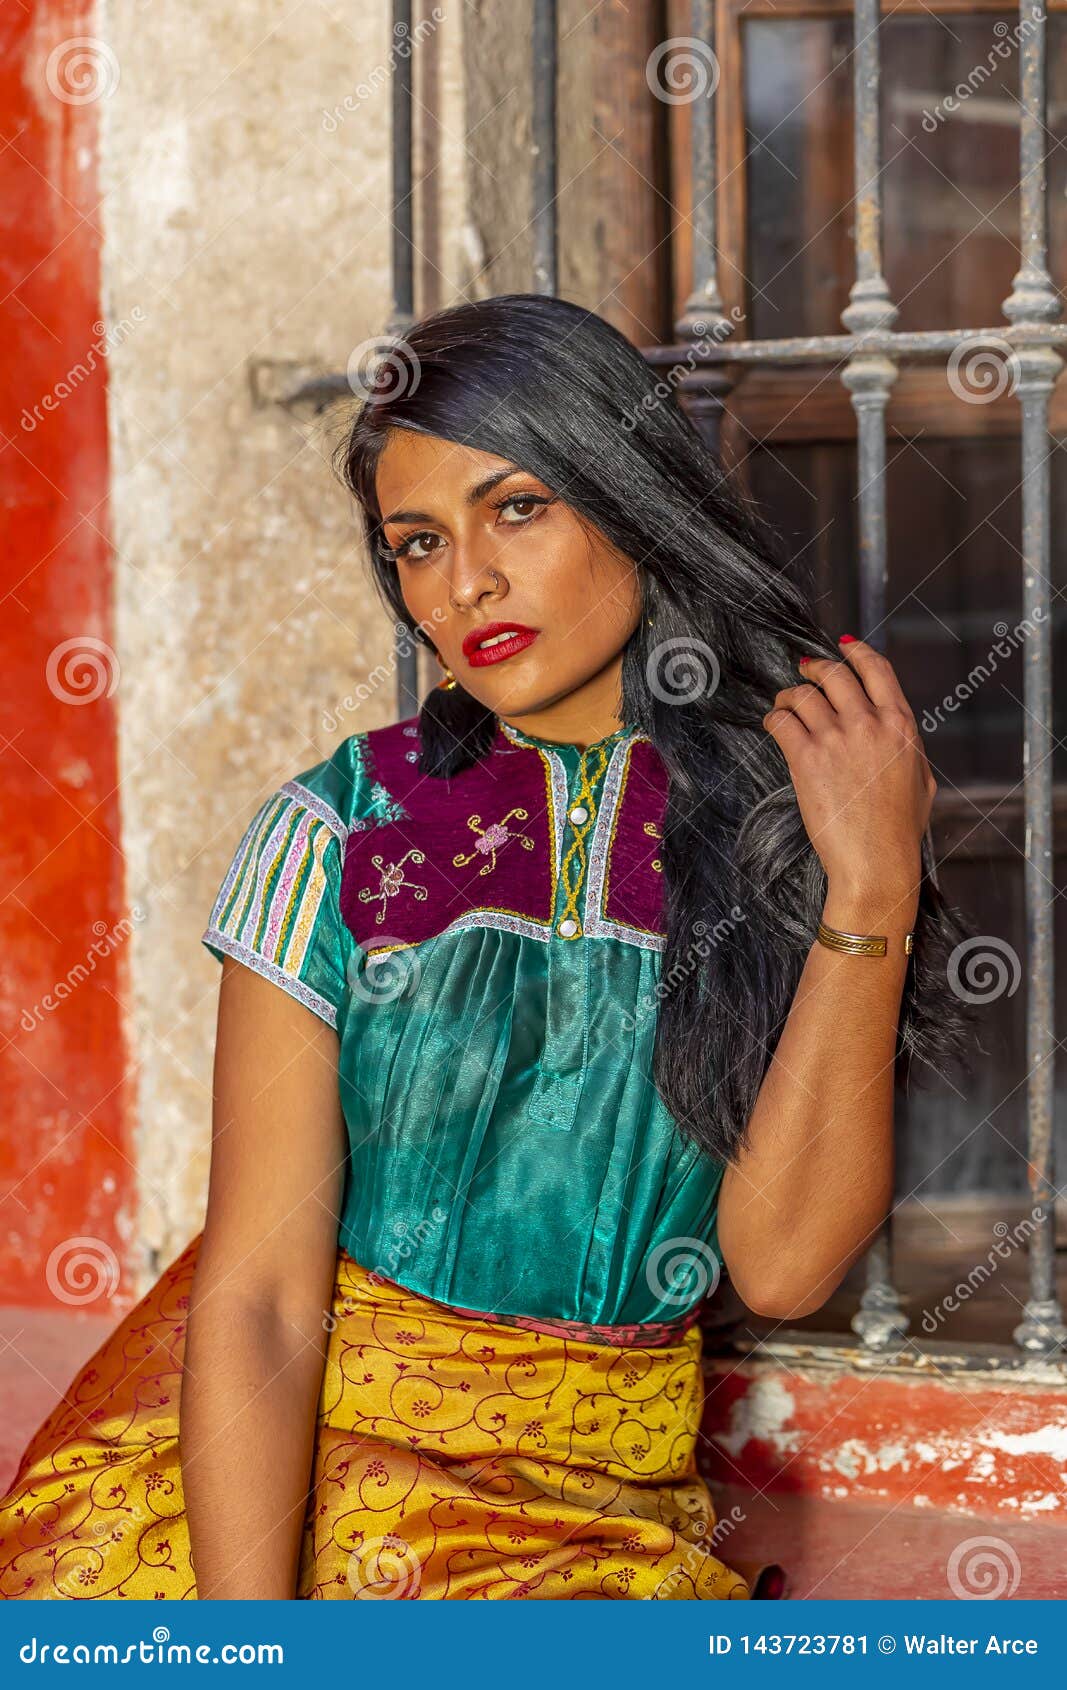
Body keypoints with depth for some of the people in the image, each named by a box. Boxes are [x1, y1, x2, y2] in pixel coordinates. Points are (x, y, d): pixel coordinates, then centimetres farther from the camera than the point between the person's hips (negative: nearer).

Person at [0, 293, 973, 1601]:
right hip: (285, 1456, -1)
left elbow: (783, 1263, -10)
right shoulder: (334, 839, -6)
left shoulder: (788, 814, -1)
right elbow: (257, 1300, -10)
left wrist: (874, 888, -16)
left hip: (604, 1509, 1)